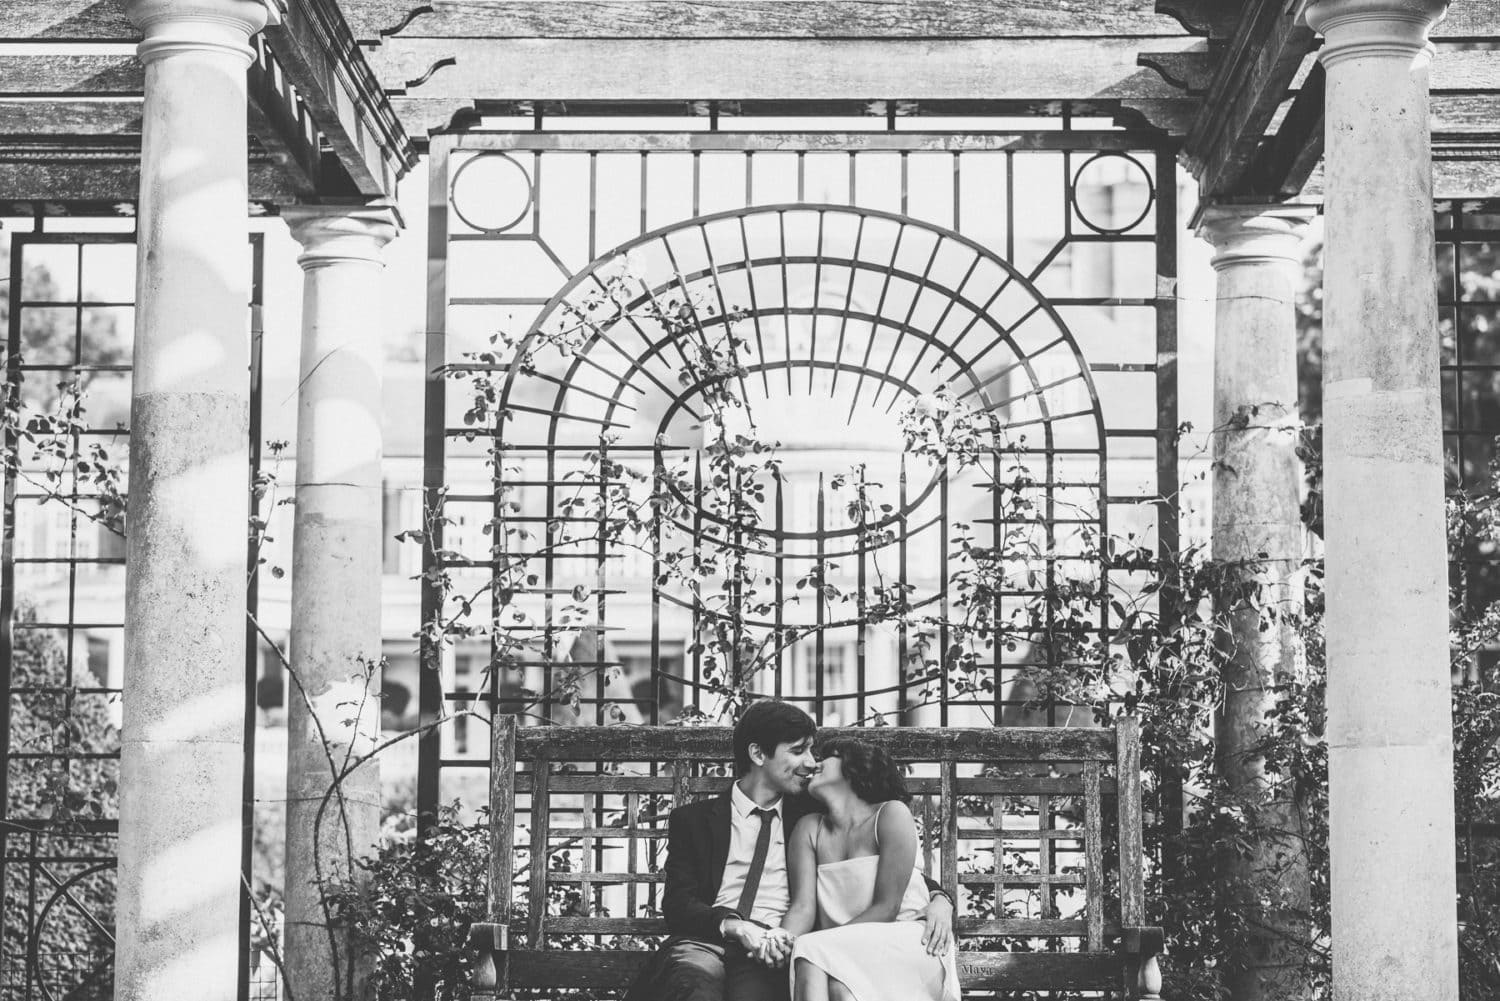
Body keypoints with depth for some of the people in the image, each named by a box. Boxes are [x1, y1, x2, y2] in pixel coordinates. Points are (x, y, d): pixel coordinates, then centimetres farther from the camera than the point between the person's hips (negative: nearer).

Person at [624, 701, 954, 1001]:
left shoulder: (809, 816, 19)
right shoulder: (694, 819, 15)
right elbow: (677, 905, 4)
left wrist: (938, 897, -2)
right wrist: (736, 928, -15)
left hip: (769, 952, 1)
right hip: (704, 943, -1)